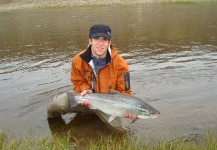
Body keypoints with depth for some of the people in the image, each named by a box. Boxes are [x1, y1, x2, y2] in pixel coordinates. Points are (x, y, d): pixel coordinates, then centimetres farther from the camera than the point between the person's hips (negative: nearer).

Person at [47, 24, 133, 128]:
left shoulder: (120, 64, -20)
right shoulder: (78, 60, -14)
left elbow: (124, 92, -12)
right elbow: (78, 82, 1)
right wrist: (86, 90, -22)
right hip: (88, 96, 0)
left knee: (117, 124, -21)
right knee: (58, 104, -23)